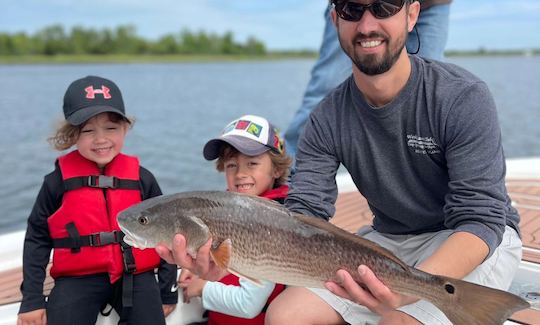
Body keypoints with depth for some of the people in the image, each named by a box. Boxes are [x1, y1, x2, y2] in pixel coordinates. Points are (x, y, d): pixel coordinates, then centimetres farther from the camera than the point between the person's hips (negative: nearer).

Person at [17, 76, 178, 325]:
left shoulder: (141, 178, 0)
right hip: (78, 280, 0)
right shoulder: (58, 181, -2)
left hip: (136, 276, 1)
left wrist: (168, 290, 9)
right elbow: (37, 238, 5)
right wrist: (32, 299, 2)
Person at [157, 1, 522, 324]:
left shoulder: (463, 97, -20)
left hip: (473, 243, -3)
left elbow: (481, 219, -24)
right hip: (389, 238, 4)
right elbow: (303, 214, -16)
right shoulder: (327, 120, -9)